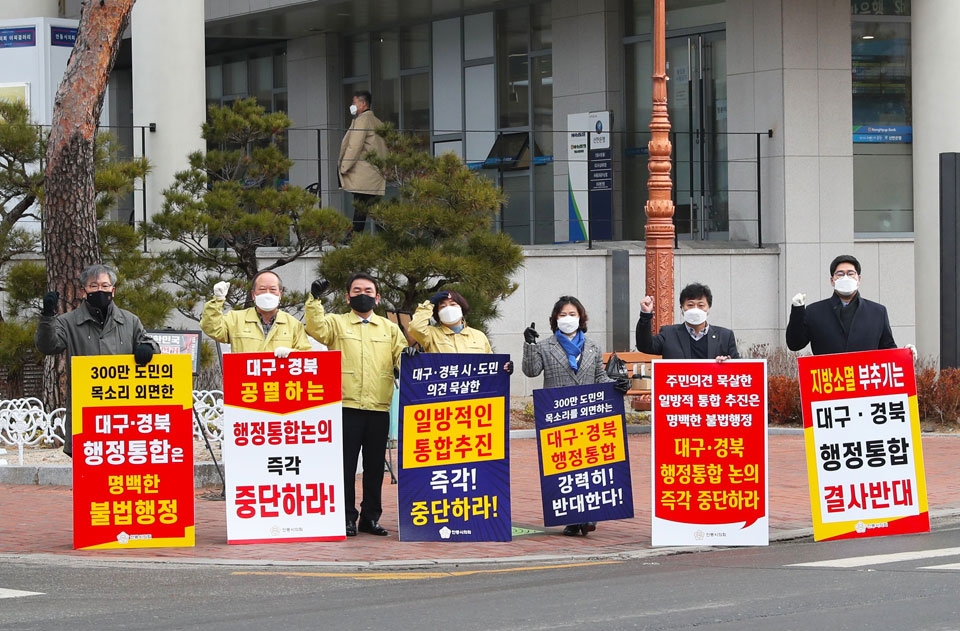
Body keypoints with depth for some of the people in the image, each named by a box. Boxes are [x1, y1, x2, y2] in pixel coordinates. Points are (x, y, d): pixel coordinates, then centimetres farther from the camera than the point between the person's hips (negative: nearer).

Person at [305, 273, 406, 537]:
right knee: (345, 463, -3)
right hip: (346, 406, -3)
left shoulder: (389, 328, 17)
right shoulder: (336, 323, 9)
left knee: (375, 465, 7)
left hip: (379, 407, 3)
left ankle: (370, 517, 14)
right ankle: (347, 517, 3)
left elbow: (402, 356, 11)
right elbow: (316, 329, -9)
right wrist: (315, 299, -20)